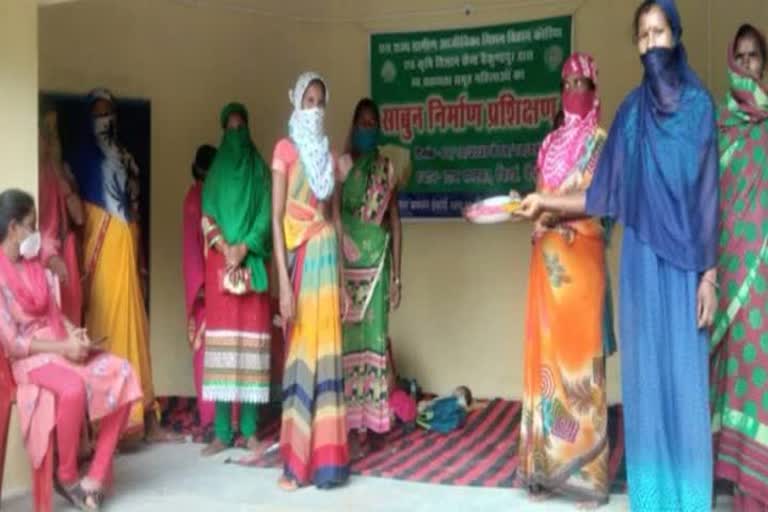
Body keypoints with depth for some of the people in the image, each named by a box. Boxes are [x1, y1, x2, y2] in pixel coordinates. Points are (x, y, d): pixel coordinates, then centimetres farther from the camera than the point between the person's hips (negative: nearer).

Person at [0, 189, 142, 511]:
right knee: (73, 387, -38)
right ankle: (67, 476, -12)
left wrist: (74, 333, -4)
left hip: (61, 345, 8)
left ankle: (96, 475, -13)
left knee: (122, 372, -15)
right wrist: (62, 347, -19)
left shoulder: (34, 264, 13)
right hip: (29, 358, -8)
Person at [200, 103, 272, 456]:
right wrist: (225, 250, -11)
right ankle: (222, 432, 0)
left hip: (252, 263, -1)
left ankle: (250, 429, 1)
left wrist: (243, 248, -13)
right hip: (220, 262, 1)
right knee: (222, 338, -4)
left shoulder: (260, 170, 10)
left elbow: (266, 217, 0)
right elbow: (207, 218, 5)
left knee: (252, 338, -4)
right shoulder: (216, 172, 13)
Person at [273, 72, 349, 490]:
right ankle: (296, 460, 5)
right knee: (301, 352, -3)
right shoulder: (286, 149, -1)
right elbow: (276, 217, -8)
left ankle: (324, 457, 9)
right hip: (298, 253, -4)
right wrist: (283, 280, -16)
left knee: (325, 349, 3)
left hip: (326, 250, 5)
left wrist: (341, 275, 11)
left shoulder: (327, 154, 15)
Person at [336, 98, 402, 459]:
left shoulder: (387, 169, 10)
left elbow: (395, 223, 10)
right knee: (347, 339, -2)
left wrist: (396, 275, 5)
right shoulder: (341, 165, 3)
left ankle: (364, 427, 6)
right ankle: (346, 423, 5)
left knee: (372, 337, 0)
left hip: (377, 262, 2)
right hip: (346, 262, -2)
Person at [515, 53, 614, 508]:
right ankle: (547, 464, 11)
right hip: (547, 258, 5)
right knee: (546, 356, 4)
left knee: (580, 356, -5)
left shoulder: (600, 141, 2)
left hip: (582, 257, -5)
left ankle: (586, 470, 2)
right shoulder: (551, 143, 19)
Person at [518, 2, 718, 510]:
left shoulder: (698, 103, 0)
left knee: (683, 374, 0)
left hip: (684, 259, -3)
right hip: (641, 257, 3)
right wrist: (544, 202, 2)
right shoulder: (631, 110, 9)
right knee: (644, 370, 7)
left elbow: (708, 194, -3)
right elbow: (603, 194, 8)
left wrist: (709, 274, -8)